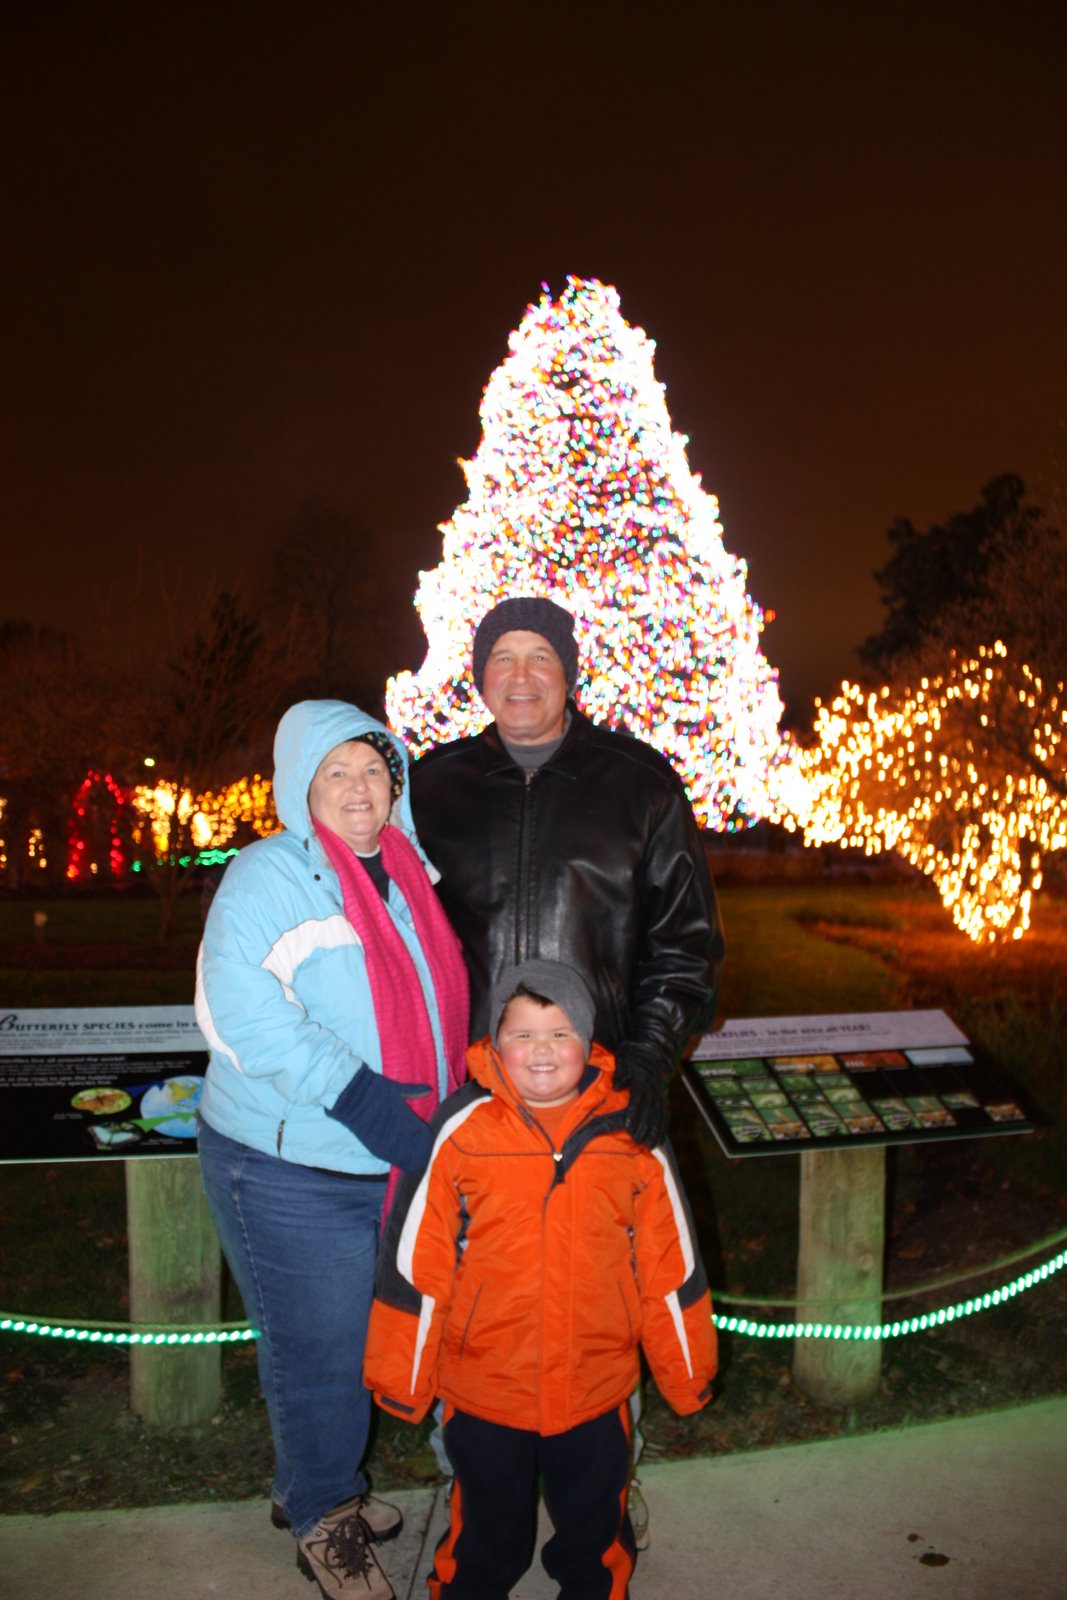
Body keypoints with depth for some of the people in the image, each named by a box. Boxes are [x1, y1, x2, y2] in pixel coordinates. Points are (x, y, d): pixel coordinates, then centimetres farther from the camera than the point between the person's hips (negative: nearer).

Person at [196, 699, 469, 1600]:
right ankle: (325, 1525, 32)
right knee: (322, 1354, 6)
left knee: (363, 1340, 21)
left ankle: (318, 1487, 45)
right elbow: (238, 1005, -26)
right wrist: (358, 1094, -30)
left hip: (396, 1168, 7)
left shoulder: (404, 877, 8)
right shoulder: (271, 874, -14)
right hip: (292, 1172, -7)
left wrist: (447, 1102, 13)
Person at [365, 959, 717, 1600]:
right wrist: (402, 1377, -3)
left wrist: (688, 1371, 5)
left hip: (597, 1390, 1)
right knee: (487, 1533, 24)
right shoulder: (462, 1131, -17)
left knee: (596, 1534, 26)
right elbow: (415, 1264, -10)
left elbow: (669, 1265, -2)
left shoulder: (630, 1134, -13)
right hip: (482, 1390, -1)